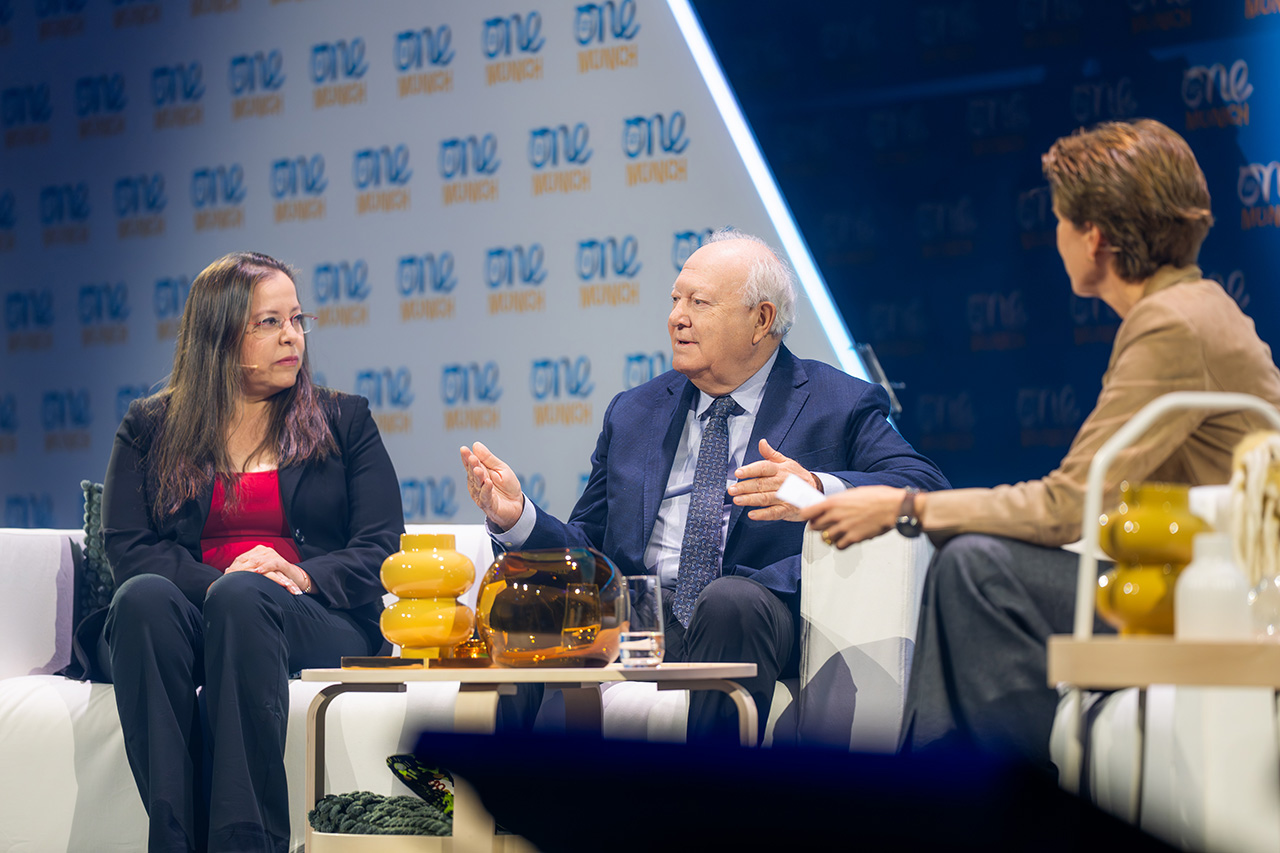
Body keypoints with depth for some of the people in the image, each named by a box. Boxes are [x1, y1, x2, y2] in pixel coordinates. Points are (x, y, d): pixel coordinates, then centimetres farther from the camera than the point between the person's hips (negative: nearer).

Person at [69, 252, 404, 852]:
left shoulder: (344, 421, 19)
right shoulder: (149, 428, 19)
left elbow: (382, 549, 8)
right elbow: (126, 549, 5)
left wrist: (303, 576, -13)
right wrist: (211, 581, -14)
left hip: (316, 628, -1)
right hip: (186, 616, 1)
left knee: (242, 597, -36)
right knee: (144, 596, -35)